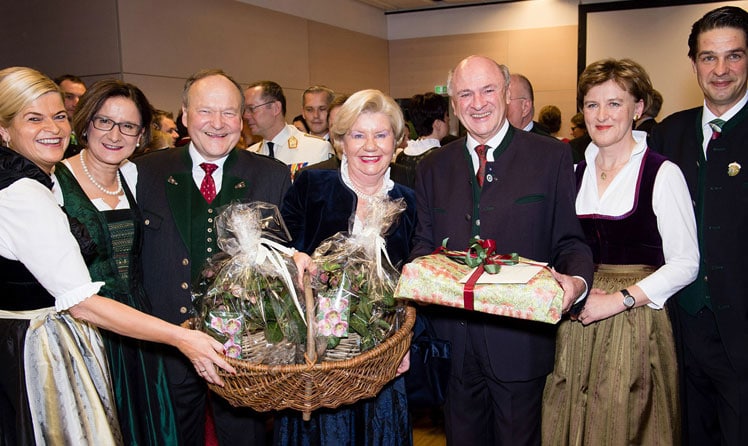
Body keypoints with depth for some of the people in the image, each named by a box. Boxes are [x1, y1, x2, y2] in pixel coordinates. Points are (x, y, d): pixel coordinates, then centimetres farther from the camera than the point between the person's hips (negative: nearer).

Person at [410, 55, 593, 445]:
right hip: (454, 341, 3)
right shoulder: (432, 167, 7)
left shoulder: (551, 156, -2)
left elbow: (570, 240, -2)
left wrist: (576, 280, -23)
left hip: (519, 339, -2)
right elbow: (423, 241, 8)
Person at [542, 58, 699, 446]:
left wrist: (618, 300, -16)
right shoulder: (575, 172, 7)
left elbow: (684, 264, -9)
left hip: (635, 322, -4)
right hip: (577, 320, 4)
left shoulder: (662, 173, -8)